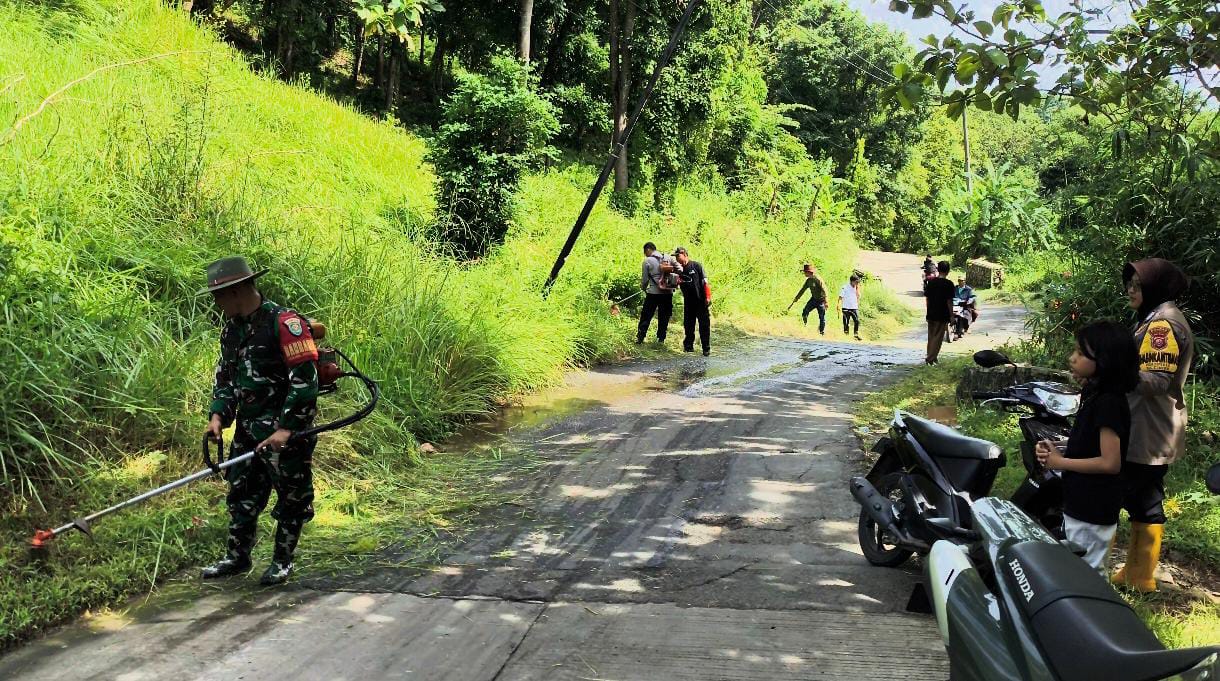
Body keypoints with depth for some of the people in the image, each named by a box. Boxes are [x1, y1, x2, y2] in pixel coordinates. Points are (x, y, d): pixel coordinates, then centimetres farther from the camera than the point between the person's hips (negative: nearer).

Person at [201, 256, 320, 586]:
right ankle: (237, 557, 27)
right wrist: (218, 415, 1)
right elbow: (224, 377, 19)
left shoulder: (284, 323, -17)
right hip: (248, 429, 7)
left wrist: (286, 429, -22)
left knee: (291, 498, 4)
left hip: (286, 429, -7)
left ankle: (282, 561, 18)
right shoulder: (231, 329, 10)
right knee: (242, 494, 13)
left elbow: (305, 379, -20)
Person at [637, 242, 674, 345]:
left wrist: (643, 288, 19)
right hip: (668, 292, 4)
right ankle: (661, 338, 13)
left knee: (646, 316, 5)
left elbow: (644, 279, -1)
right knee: (664, 316, 11)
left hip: (653, 293, -4)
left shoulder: (647, 261, -5)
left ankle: (640, 338, 5)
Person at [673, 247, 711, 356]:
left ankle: (706, 348, 4)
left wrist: (707, 297, -11)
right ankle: (688, 346, 21)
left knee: (704, 325, -1)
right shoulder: (680, 270, 10)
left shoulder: (697, 265, -4)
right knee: (688, 325, 9)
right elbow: (678, 285, 10)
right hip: (688, 303, 5)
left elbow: (705, 282, -6)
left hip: (701, 301, -5)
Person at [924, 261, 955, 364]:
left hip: (931, 314, 5)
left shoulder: (931, 282, 3)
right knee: (938, 337, 0)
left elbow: (927, 298, 7)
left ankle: (932, 357, 23)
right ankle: (930, 358, -4)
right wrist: (951, 315, -5)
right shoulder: (948, 284, -12)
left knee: (931, 336, 15)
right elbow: (949, 301, -12)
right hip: (942, 315, -5)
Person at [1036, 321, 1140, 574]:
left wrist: (1060, 462, -16)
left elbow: (1110, 463, -25)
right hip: (1082, 506, 10)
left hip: (1093, 512, -10)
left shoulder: (1108, 403, -21)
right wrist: (1055, 451, -1)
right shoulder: (1095, 395, 8)